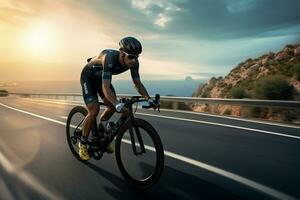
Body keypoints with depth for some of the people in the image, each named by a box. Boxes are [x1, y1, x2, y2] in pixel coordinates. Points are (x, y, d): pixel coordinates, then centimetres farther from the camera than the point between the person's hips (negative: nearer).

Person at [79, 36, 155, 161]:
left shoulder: (133, 62, -21)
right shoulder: (110, 57, -40)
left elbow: (137, 83, -13)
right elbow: (106, 88, -47)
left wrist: (148, 99, -27)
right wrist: (118, 105, -61)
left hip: (101, 77, 6)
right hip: (88, 77, -6)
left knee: (112, 106, -4)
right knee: (94, 110, -18)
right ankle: (83, 143, 4)